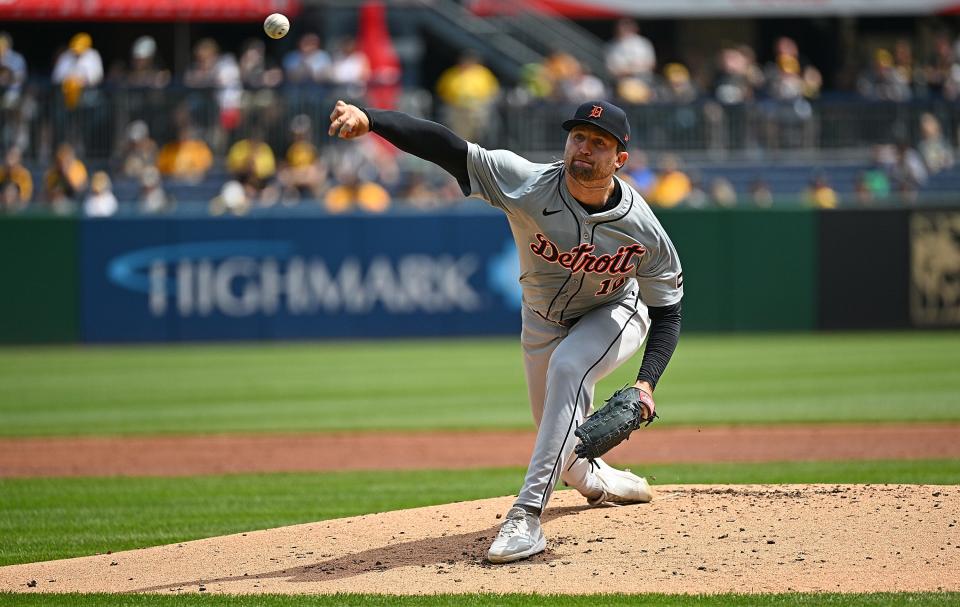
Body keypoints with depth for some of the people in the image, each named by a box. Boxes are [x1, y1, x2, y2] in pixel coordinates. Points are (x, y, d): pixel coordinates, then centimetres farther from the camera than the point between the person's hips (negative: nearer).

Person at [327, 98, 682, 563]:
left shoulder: (642, 230, -31)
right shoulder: (528, 185, -33)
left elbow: (667, 312, -18)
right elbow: (445, 147, -42)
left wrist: (646, 382, -33)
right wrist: (369, 119, -57)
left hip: (614, 316, -3)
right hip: (543, 319, 3)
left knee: (568, 368, -35)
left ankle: (527, 515, -37)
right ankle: (602, 482, 50)